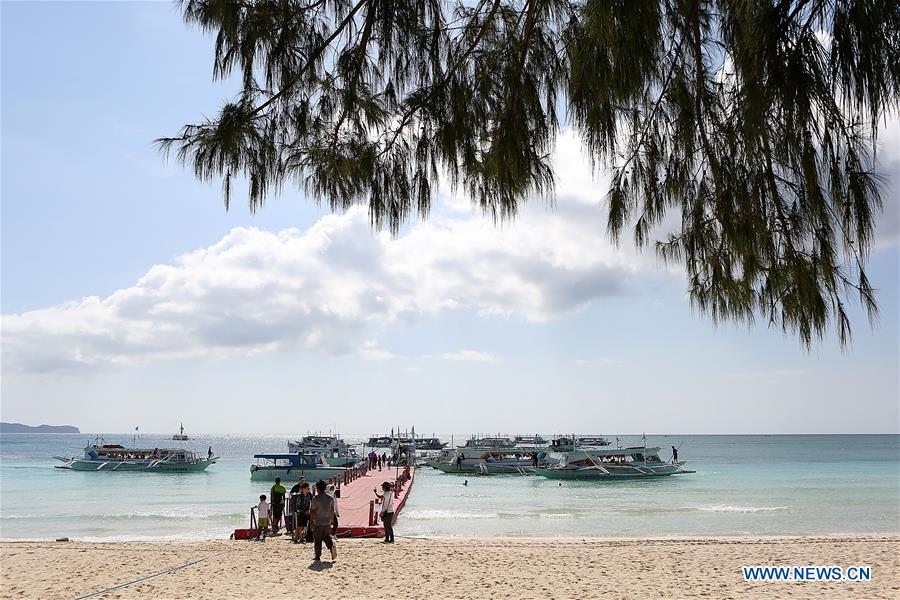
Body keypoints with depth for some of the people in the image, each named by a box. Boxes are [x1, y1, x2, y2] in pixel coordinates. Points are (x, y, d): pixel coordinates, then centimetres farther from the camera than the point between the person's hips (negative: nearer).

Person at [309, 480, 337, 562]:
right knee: (327, 537, 19)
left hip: (318, 522, -4)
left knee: (317, 540, 6)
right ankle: (332, 546, -8)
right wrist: (331, 520, 18)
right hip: (327, 522, 4)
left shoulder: (315, 498, -11)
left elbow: (312, 511, -10)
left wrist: (311, 521, 1)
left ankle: (318, 557, 10)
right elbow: (332, 511, 8)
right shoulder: (330, 498, 3)